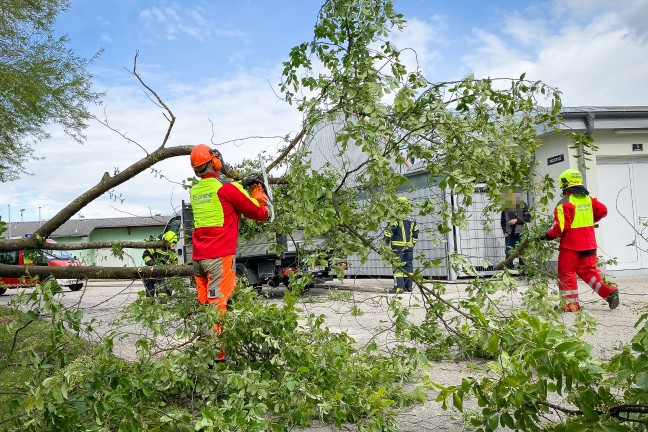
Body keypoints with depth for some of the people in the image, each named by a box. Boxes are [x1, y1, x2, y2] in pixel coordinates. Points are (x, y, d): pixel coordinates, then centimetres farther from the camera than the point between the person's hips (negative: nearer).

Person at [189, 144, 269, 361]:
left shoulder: (195, 191, 12)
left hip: (198, 258, 7)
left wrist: (249, 197, 20)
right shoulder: (226, 188, -9)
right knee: (217, 304, -7)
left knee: (204, 304, 12)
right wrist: (258, 200, 20)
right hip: (220, 257, -7)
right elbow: (259, 213, -1)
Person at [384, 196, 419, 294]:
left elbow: (389, 230, -15)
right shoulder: (412, 220, 13)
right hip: (409, 246, 6)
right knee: (408, 265, 10)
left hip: (398, 245, -6)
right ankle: (408, 286, 14)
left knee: (398, 265, -6)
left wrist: (386, 242, -9)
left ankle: (399, 287, -12)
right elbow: (416, 233, 19)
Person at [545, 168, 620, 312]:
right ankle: (609, 292, 2)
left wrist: (549, 235, -5)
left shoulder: (565, 203, -17)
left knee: (567, 274, 5)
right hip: (588, 244, 7)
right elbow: (602, 210, 8)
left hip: (570, 245, -6)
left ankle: (571, 304, 7)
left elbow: (562, 227, -20)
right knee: (587, 271, 17)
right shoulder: (588, 199, 5)